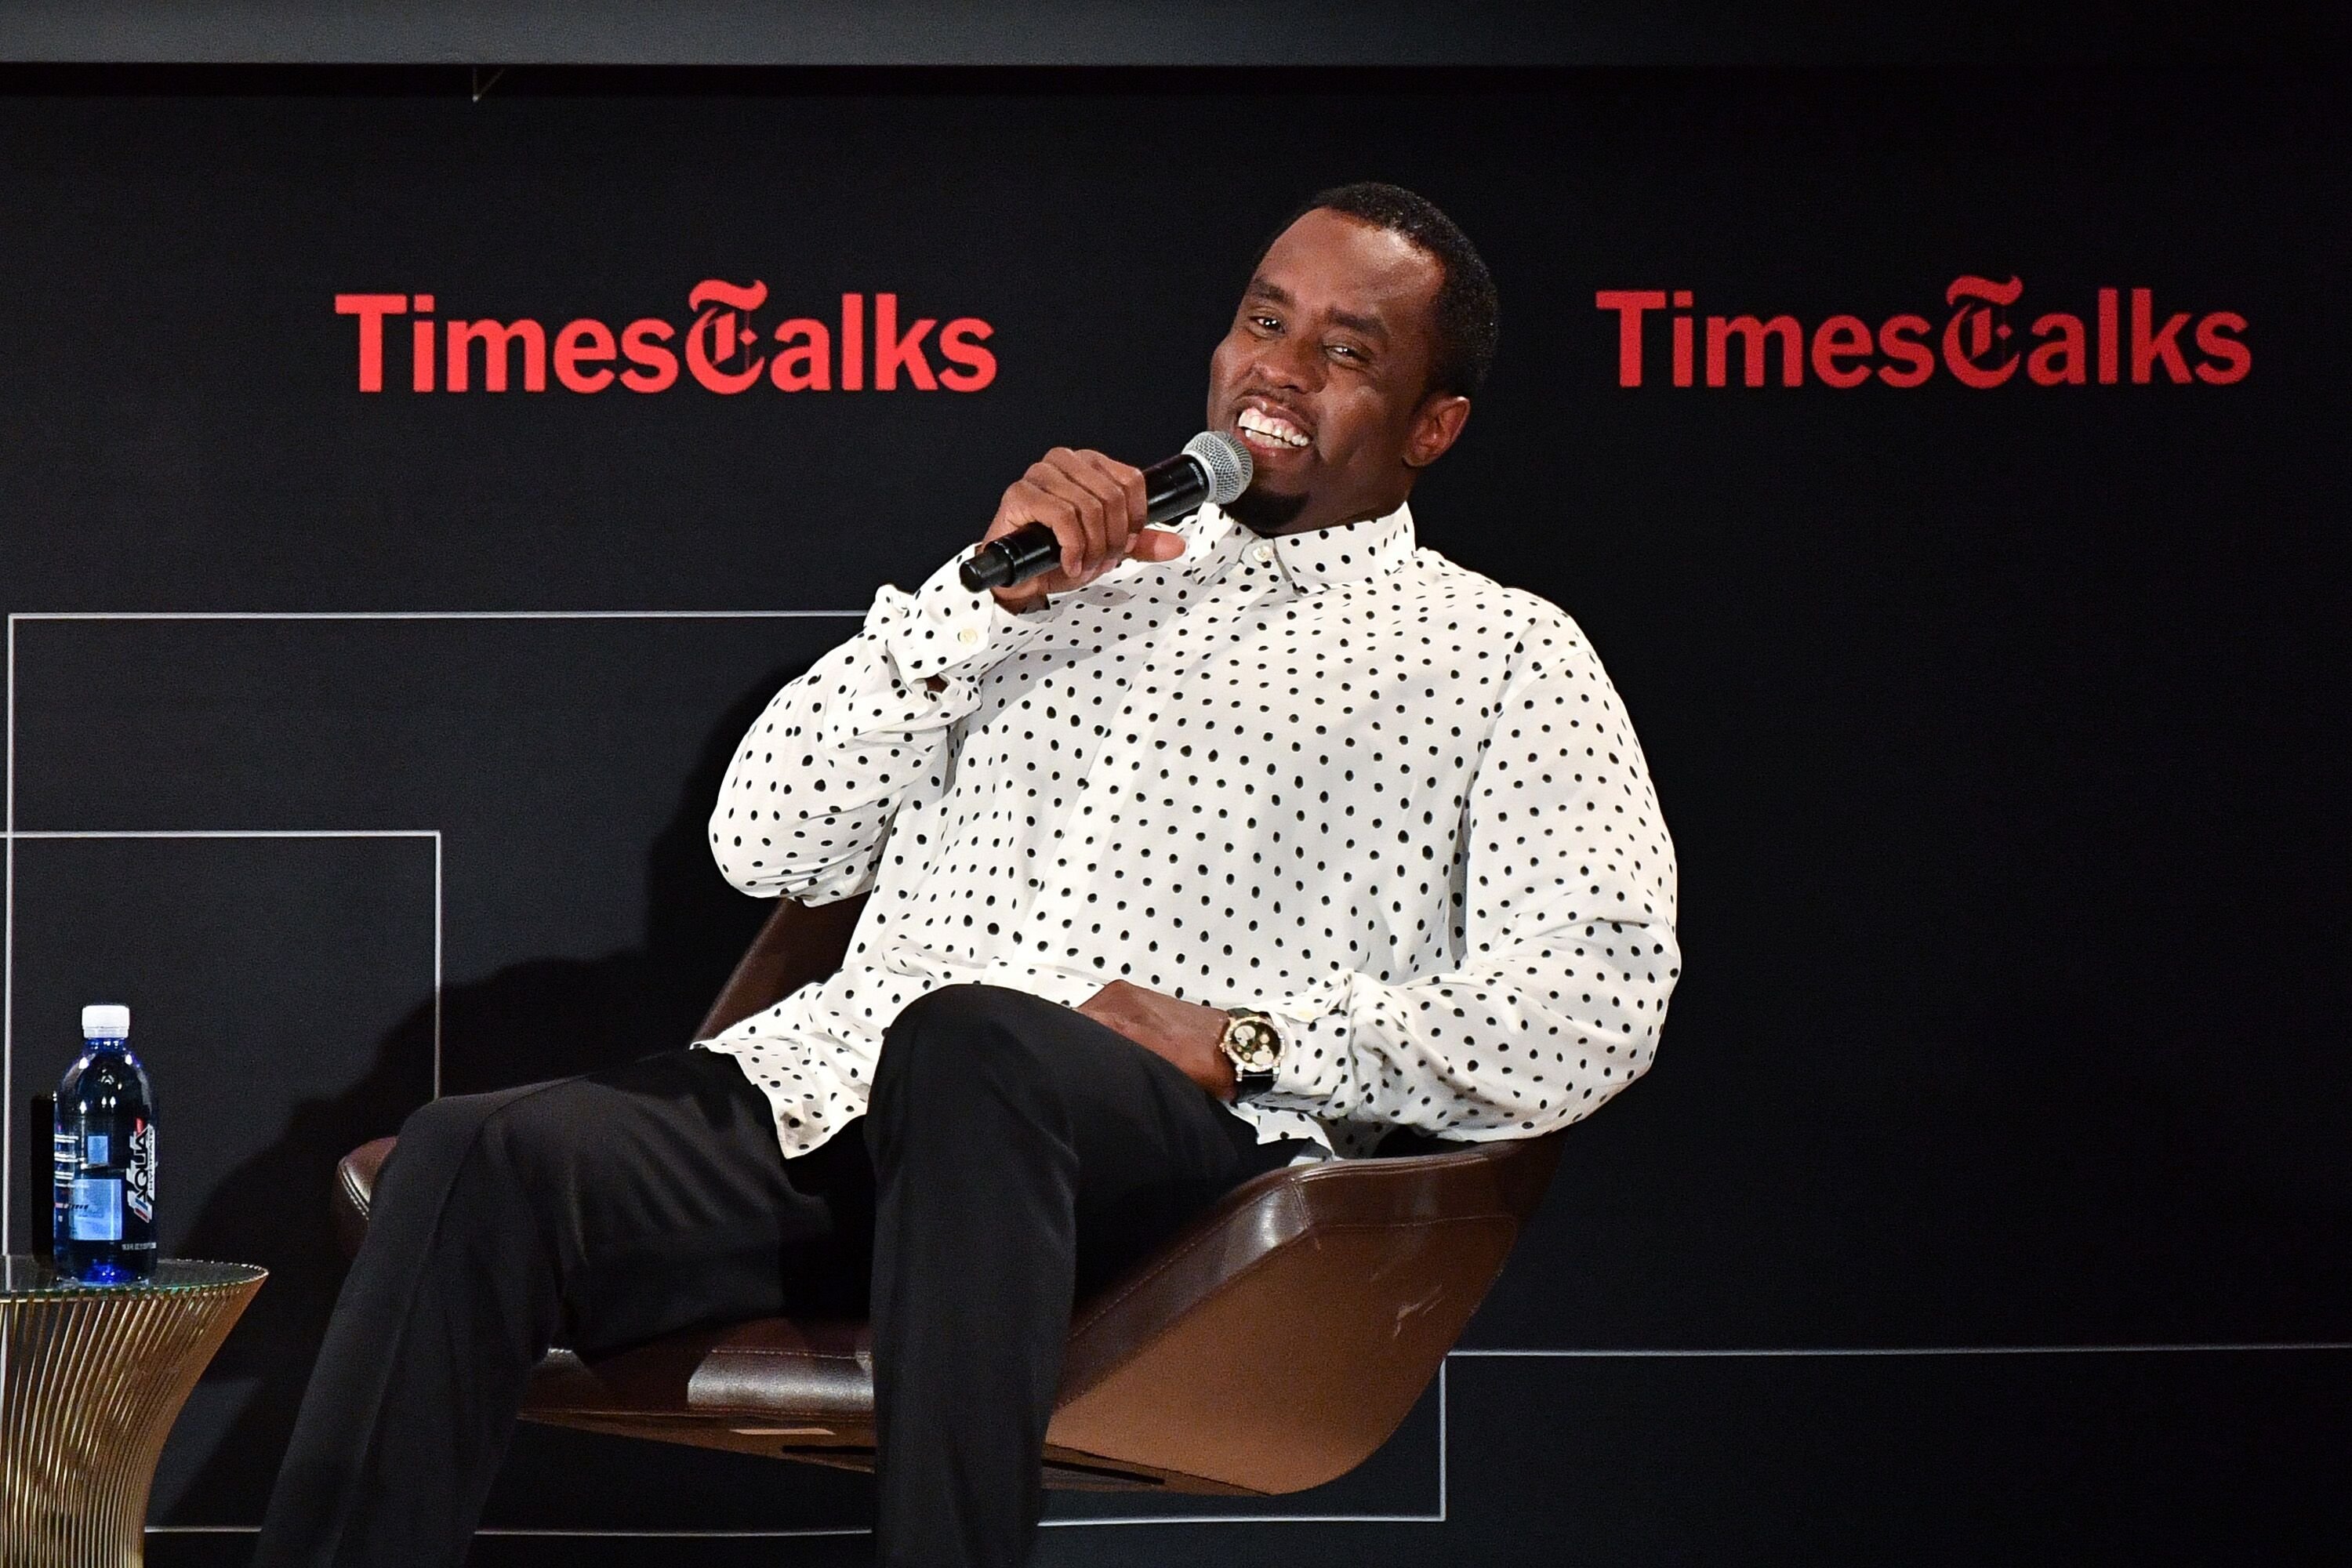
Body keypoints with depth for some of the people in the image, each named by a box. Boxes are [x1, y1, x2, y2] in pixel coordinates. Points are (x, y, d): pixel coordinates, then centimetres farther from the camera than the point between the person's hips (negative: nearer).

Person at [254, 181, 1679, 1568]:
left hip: (1178, 1147, -4)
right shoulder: (1077, 580, 29)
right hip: (835, 1082, 4)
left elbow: (1600, 999, -1)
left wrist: (1240, 1041, -9)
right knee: (481, 1159, -25)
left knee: (968, 1044, -40)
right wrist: (987, 592, 8)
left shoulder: (1498, 651, 17)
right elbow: (765, 845, 18)